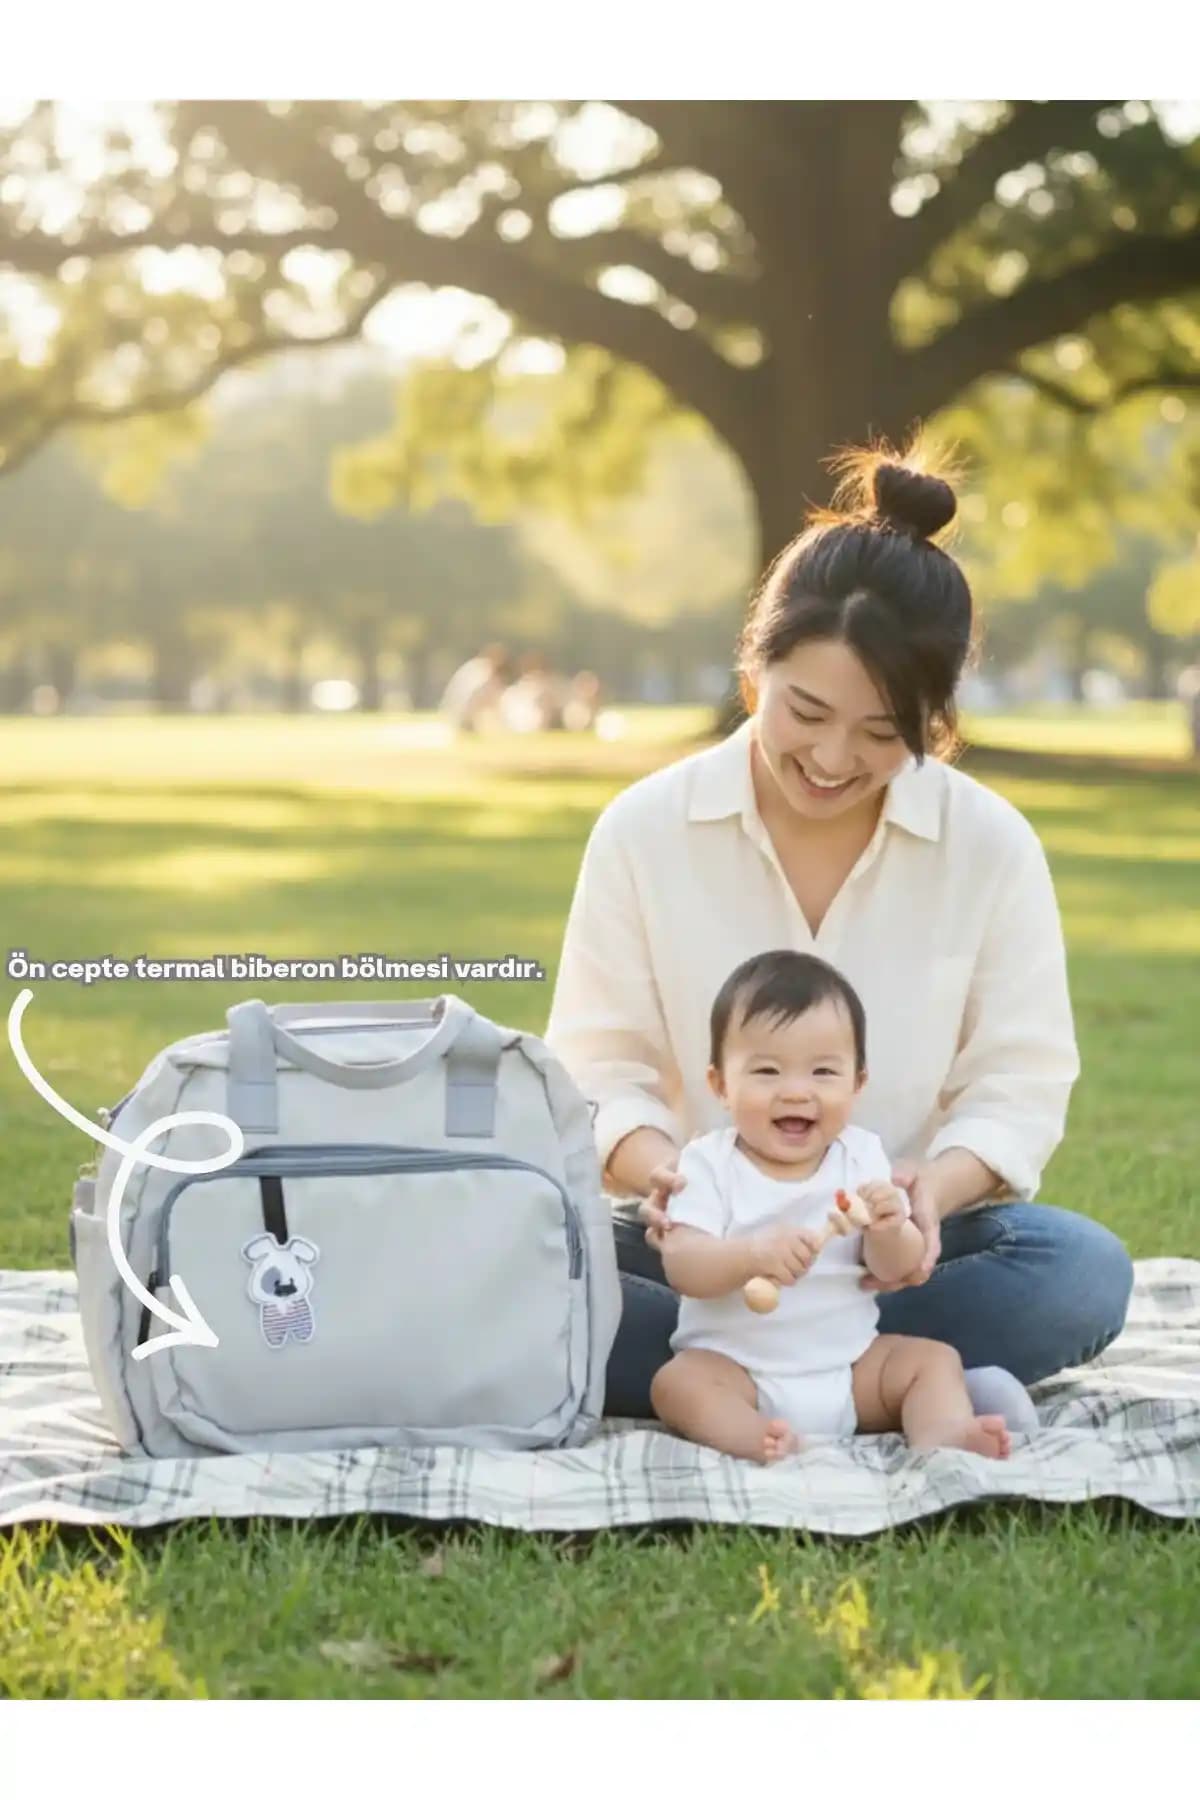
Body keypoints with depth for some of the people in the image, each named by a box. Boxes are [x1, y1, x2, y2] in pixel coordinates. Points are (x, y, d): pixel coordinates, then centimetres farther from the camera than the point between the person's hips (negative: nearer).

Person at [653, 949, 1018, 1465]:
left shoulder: (861, 1157, 2)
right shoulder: (709, 1164, -8)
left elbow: (896, 1269, -1)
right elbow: (682, 1266, -20)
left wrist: (888, 1232, -24)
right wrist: (752, 1253, -38)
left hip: (852, 1363, 4)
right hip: (734, 1363, -4)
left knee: (934, 1358, -9)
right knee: (677, 1381, -28)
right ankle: (756, 1439, -52)